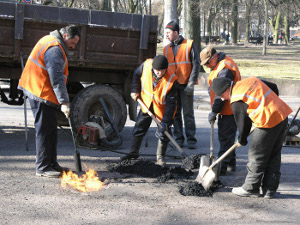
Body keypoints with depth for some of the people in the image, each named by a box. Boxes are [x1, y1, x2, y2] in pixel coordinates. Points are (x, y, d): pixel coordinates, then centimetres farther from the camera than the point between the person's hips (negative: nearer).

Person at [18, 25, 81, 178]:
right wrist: (64, 102, -28)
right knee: (44, 130, -8)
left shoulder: (51, 42, 15)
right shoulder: (54, 49, -19)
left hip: (42, 92, 11)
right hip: (41, 93, -11)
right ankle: (43, 168, -5)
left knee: (50, 129, 15)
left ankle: (52, 163, 21)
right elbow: (57, 79, -26)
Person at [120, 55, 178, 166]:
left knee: (164, 132, -2)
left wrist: (166, 121, -31)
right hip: (147, 103, 3)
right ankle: (133, 152, 24)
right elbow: (137, 74, 2)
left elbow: (171, 103, -28)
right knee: (139, 127, 9)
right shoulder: (146, 65, -24)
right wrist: (135, 90, -2)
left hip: (162, 107, -3)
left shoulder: (172, 80, -32)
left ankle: (160, 157, 16)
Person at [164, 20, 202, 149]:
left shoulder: (189, 44, -1)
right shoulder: (167, 49, 14)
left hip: (186, 85, -5)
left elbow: (196, 64, -4)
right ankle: (178, 138, 13)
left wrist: (191, 83, -11)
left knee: (188, 113, -3)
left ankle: (191, 139, 2)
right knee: (175, 113, 6)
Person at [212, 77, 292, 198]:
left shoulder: (236, 100, -8)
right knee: (274, 156, 15)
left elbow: (243, 122, -1)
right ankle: (269, 189, 21)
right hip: (283, 115, 9)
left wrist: (242, 140, 16)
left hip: (269, 122, -9)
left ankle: (251, 188, 13)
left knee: (257, 156, 5)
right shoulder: (251, 80, 14)